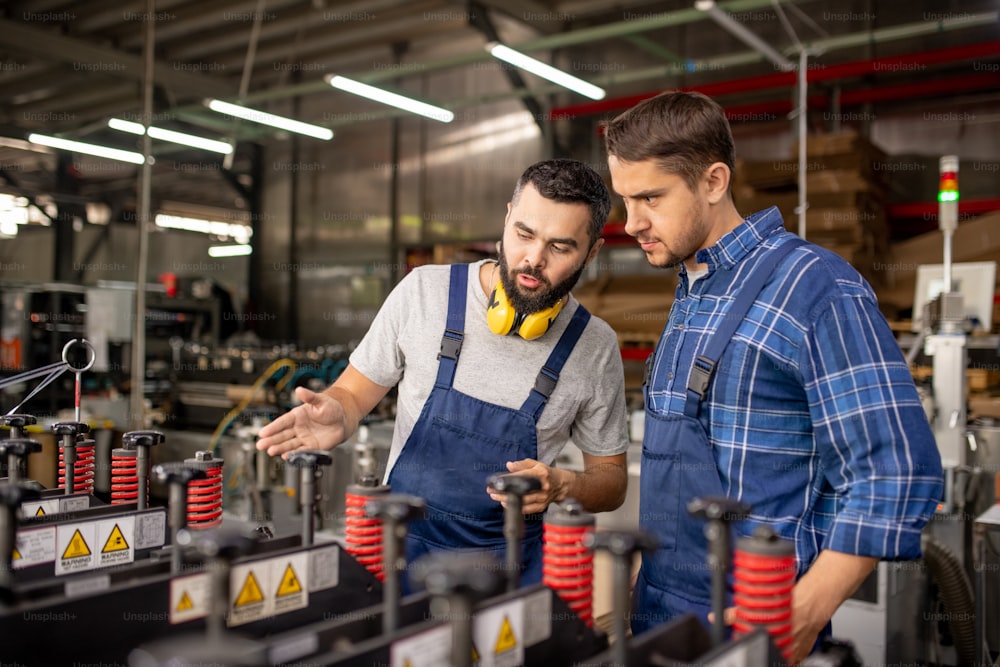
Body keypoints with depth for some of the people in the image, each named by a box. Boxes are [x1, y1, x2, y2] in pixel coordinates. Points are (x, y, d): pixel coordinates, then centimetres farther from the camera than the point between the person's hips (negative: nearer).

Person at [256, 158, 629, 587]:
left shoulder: (596, 347, -2)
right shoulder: (424, 291, -4)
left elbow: (611, 479, 9)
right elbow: (352, 394, 6)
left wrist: (561, 486, -12)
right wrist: (336, 417, -17)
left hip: (513, 564, 1)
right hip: (402, 548, -1)